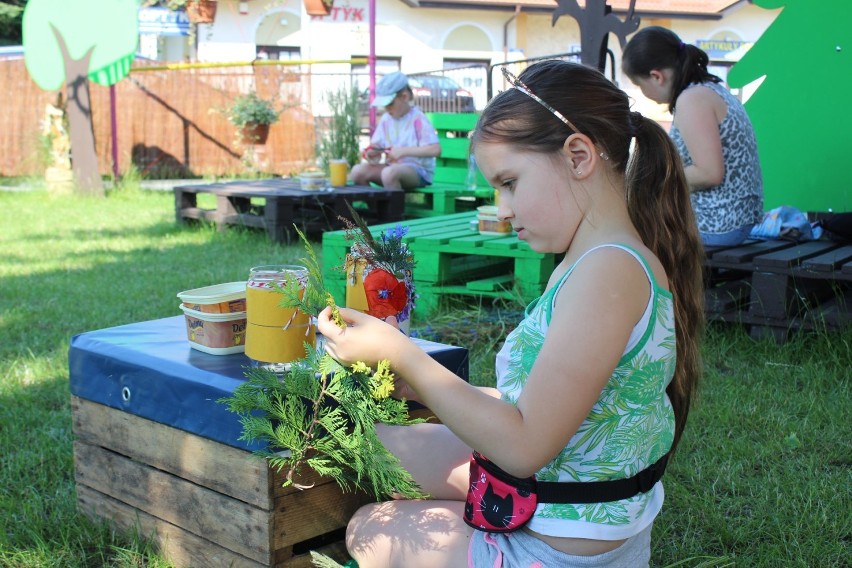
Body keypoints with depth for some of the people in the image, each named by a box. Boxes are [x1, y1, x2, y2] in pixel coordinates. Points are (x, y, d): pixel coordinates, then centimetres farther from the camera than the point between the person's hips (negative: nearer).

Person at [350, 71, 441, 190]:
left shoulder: (418, 119, -10)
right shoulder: (386, 119, 9)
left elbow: (435, 150, -21)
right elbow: (376, 145, 15)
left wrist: (403, 151, -24)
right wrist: (371, 153, -10)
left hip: (419, 171, -6)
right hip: (393, 167, 7)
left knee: (389, 172, -37)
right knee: (358, 171, -16)